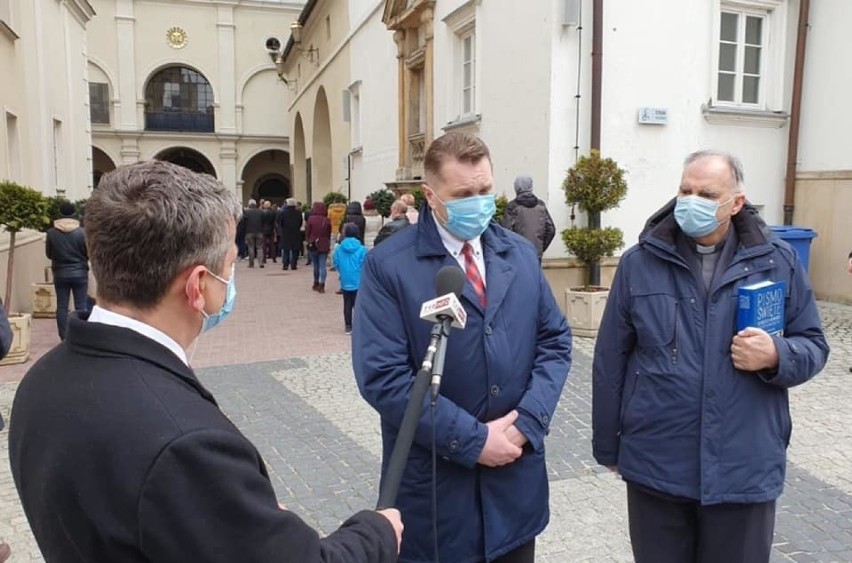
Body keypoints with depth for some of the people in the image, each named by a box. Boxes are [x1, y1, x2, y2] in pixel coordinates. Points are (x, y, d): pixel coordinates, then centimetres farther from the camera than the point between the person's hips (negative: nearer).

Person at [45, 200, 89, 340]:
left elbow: (49, 254, 6)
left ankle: (63, 338, 10)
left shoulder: (51, 232, -5)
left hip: (60, 274, 2)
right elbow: (89, 253, -4)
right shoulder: (81, 232, -11)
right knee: (81, 307, 4)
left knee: (62, 307, 8)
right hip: (79, 273, -2)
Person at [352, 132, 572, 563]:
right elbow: (382, 376, -17)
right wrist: (472, 439, -17)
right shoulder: (388, 265, -11)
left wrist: (527, 422, -9)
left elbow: (555, 341, 6)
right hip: (434, 484, -4)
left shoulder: (521, 254, 6)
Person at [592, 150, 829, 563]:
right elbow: (611, 360, 0)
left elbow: (813, 345, 7)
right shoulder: (639, 263, -3)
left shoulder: (778, 261, 0)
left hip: (745, 467, 1)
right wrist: (608, 444, 3)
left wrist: (776, 356, -17)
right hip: (655, 464, 0)